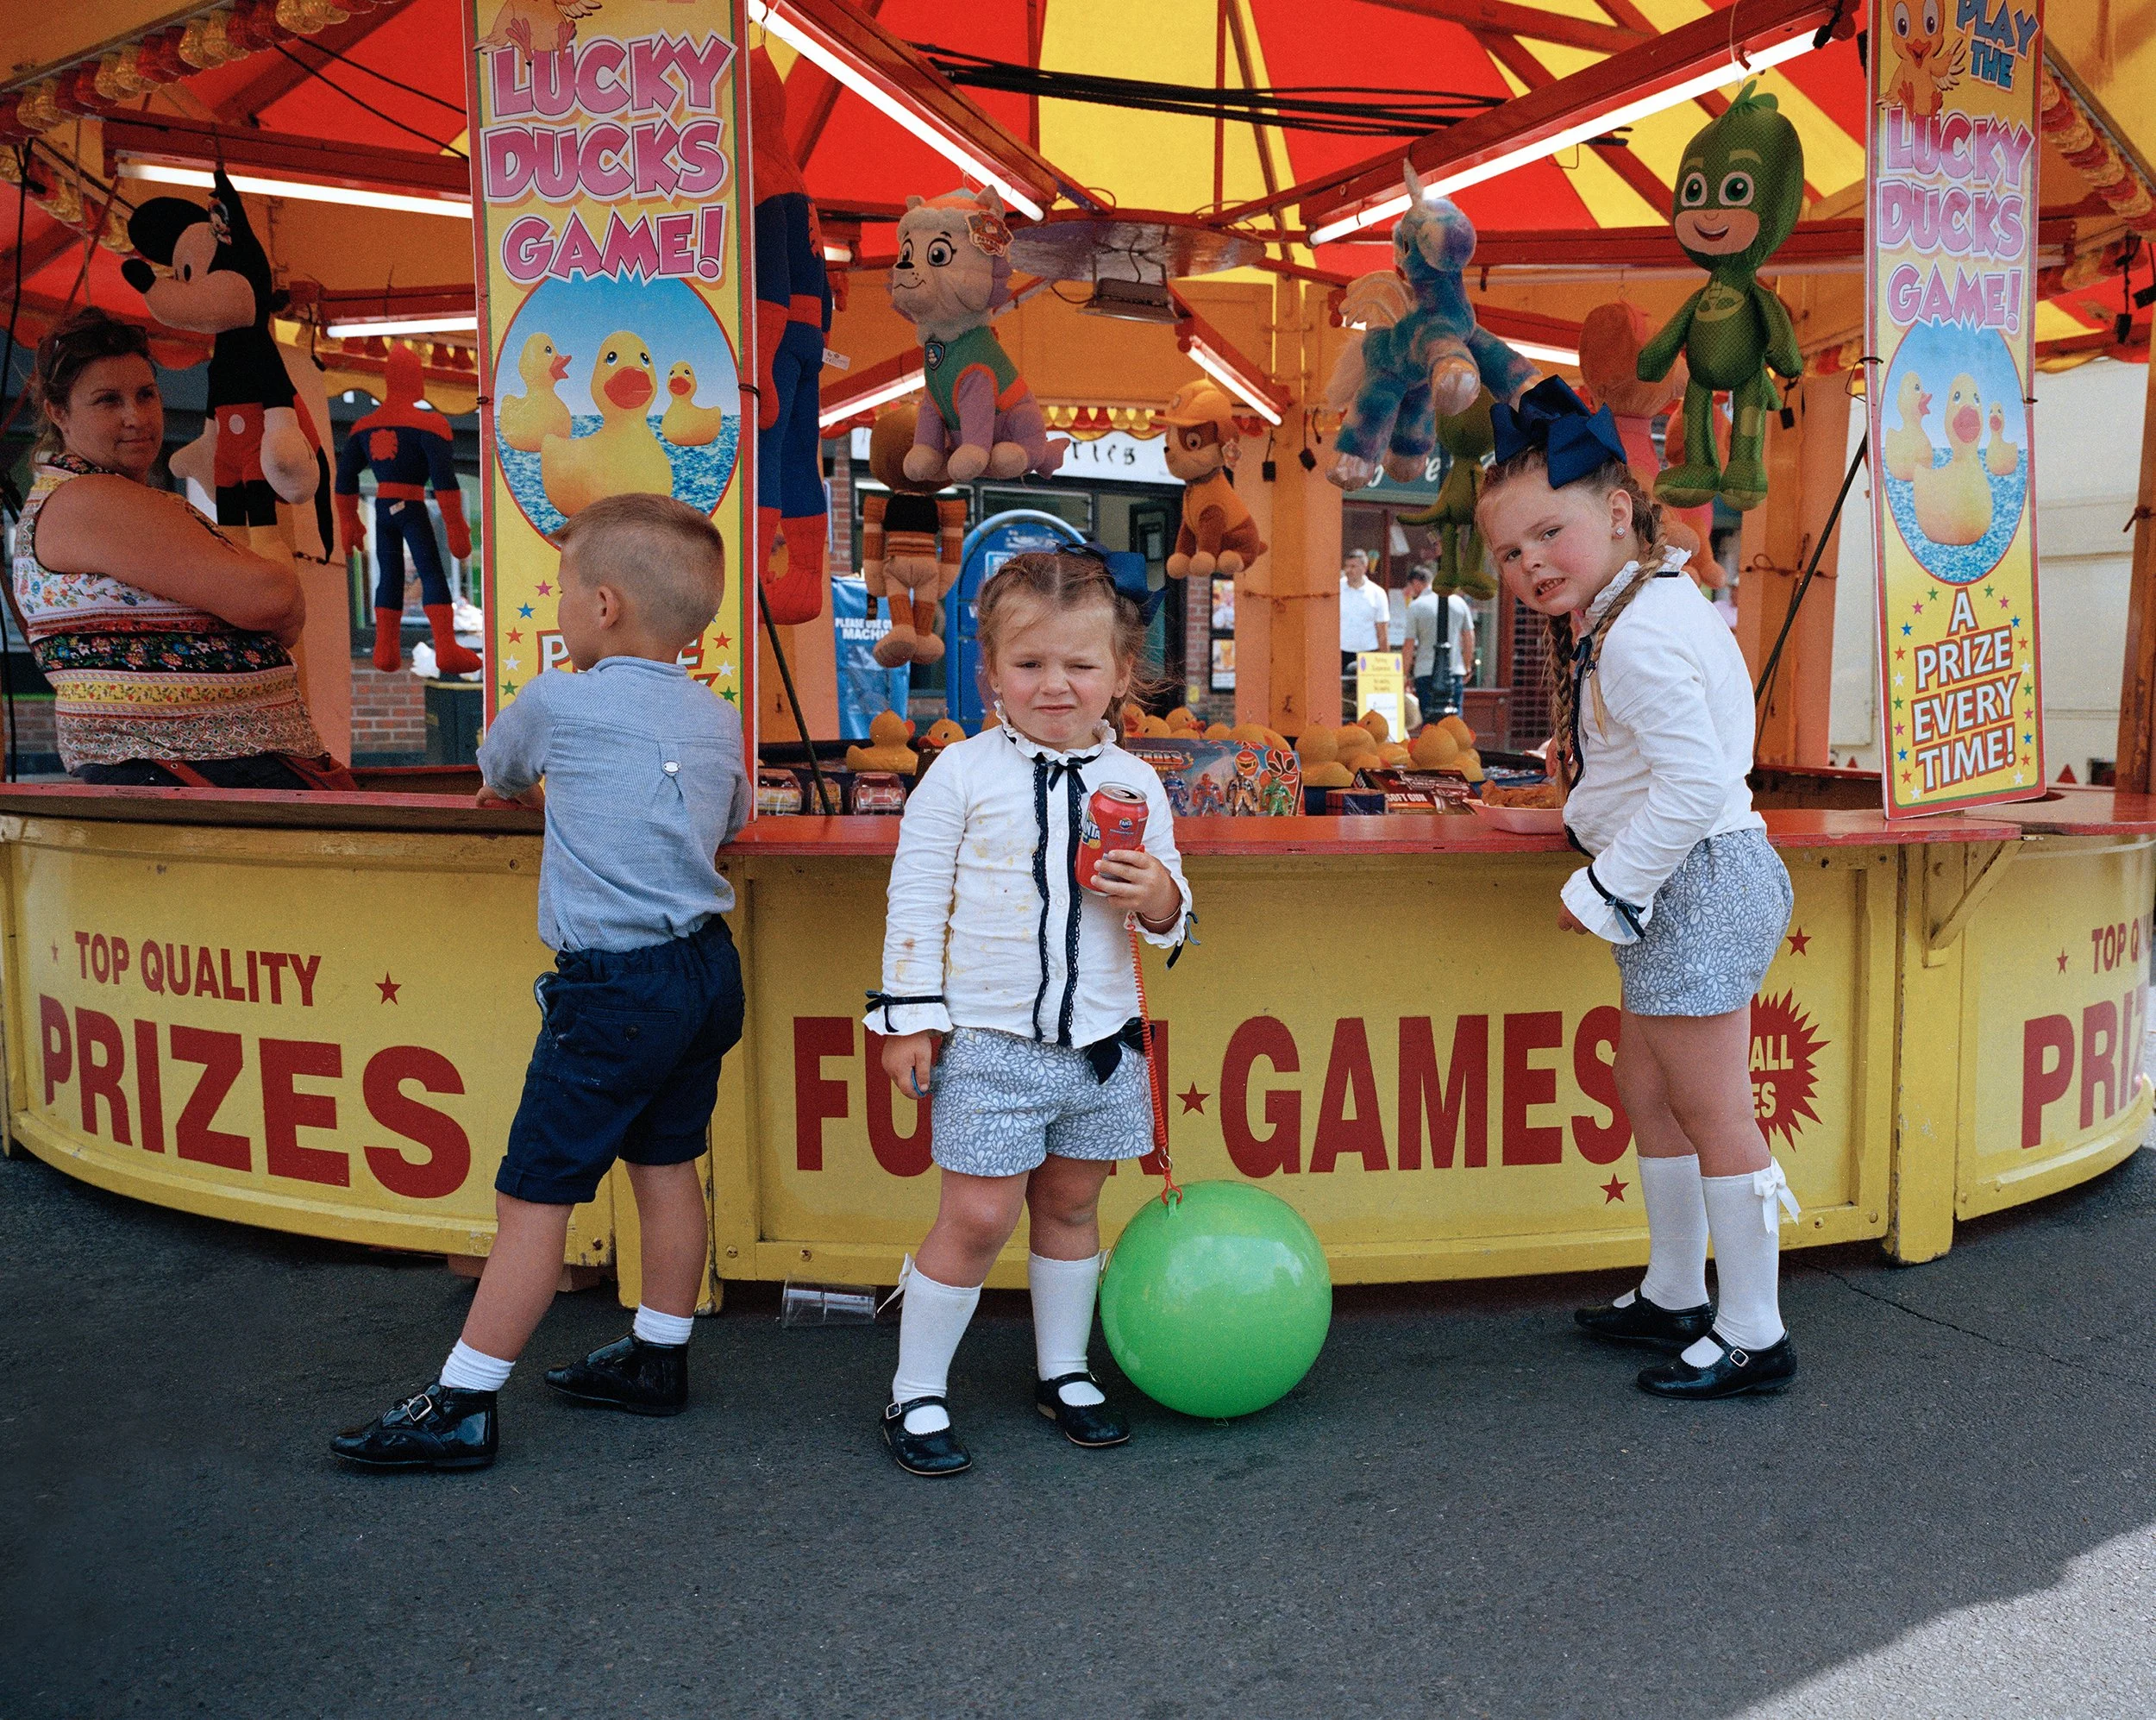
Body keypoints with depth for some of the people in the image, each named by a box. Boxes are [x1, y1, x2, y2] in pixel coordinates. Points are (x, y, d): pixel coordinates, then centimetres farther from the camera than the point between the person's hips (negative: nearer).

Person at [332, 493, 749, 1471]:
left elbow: (497, 779, 13)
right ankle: (658, 1359, 30)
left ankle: (463, 1406, 7)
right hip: (709, 968, 7)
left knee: (534, 1197, -1)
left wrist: (514, 791, 37)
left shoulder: (558, 704, -8)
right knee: (665, 1164, 18)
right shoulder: (717, 722, 8)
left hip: (613, 987, -7)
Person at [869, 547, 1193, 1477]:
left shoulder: (1135, 782, 4)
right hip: (988, 1041, -3)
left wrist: (1157, 897, -11)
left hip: (1099, 1040, 4)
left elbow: (1168, 912, 13)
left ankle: (1064, 1373, 33)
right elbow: (916, 899, -2)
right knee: (977, 1218, -3)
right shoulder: (963, 773, -5)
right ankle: (915, 1395, 14)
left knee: (1070, 1205, 15)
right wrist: (910, 1016, -5)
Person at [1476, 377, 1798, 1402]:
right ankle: (1673, 1296, 32)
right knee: (1646, 1088, 19)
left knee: (1712, 1111, -2)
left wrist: (1604, 889, -19)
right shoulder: (1652, 603, 12)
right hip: (1689, 891, 11)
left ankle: (1753, 1335, 11)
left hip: (1699, 882, -11)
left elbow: (1694, 782, -27)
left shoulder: (1637, 639, -21)